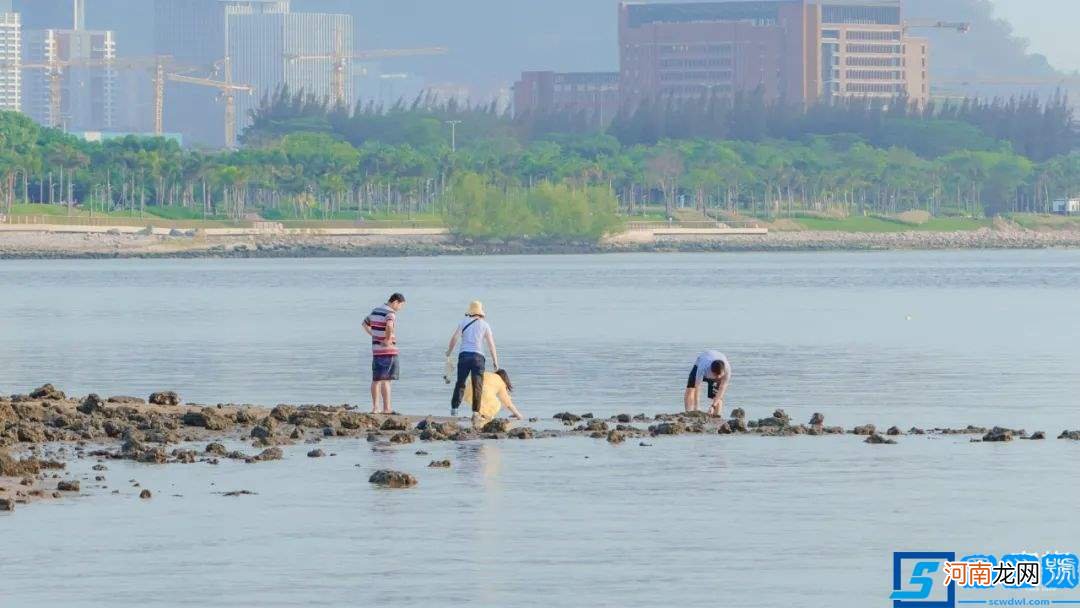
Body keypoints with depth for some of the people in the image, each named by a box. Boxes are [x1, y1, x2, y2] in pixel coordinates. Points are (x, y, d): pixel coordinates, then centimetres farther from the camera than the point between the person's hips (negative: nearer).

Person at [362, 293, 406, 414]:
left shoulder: (375, 311, 13)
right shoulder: (390, 314, -14)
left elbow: (365, 324, 28)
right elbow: (389, 326, -35)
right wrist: (388, 340, -21)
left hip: (376, 350, 8)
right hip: (388, 350, -8)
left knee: (376, 380, 11)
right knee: (386, 380, -6)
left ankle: (375, 407, 13)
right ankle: (386, 408, -6)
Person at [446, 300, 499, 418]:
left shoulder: (463, 322, 7)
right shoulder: (484, 325, 5)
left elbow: (454, 338, -1)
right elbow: (491, 344, 2)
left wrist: (449, 352, 11)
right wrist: (495, 362, 6)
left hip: (464, 355, 1)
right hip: (478, 356, -1)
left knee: (460, 383, 9)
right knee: (477, 385, 3)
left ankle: (454, 408, 2)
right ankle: (475, 411, -2)